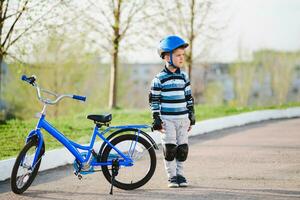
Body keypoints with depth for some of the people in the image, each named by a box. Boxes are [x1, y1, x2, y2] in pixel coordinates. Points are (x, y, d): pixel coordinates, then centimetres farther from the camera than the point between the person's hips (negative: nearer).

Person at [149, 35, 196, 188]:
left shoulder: (184, 77, 7)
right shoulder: (159, 79, -6)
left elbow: (189, 97, 13)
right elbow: (154, 100, -4)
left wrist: (191, 118, 11)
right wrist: (157, 120, -8)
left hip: (183, 118, 4)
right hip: (167, 119, -4)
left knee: (182, 148, 4)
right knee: (170, 148, -6)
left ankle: (180, 174, 17)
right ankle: (171, 176, 5)